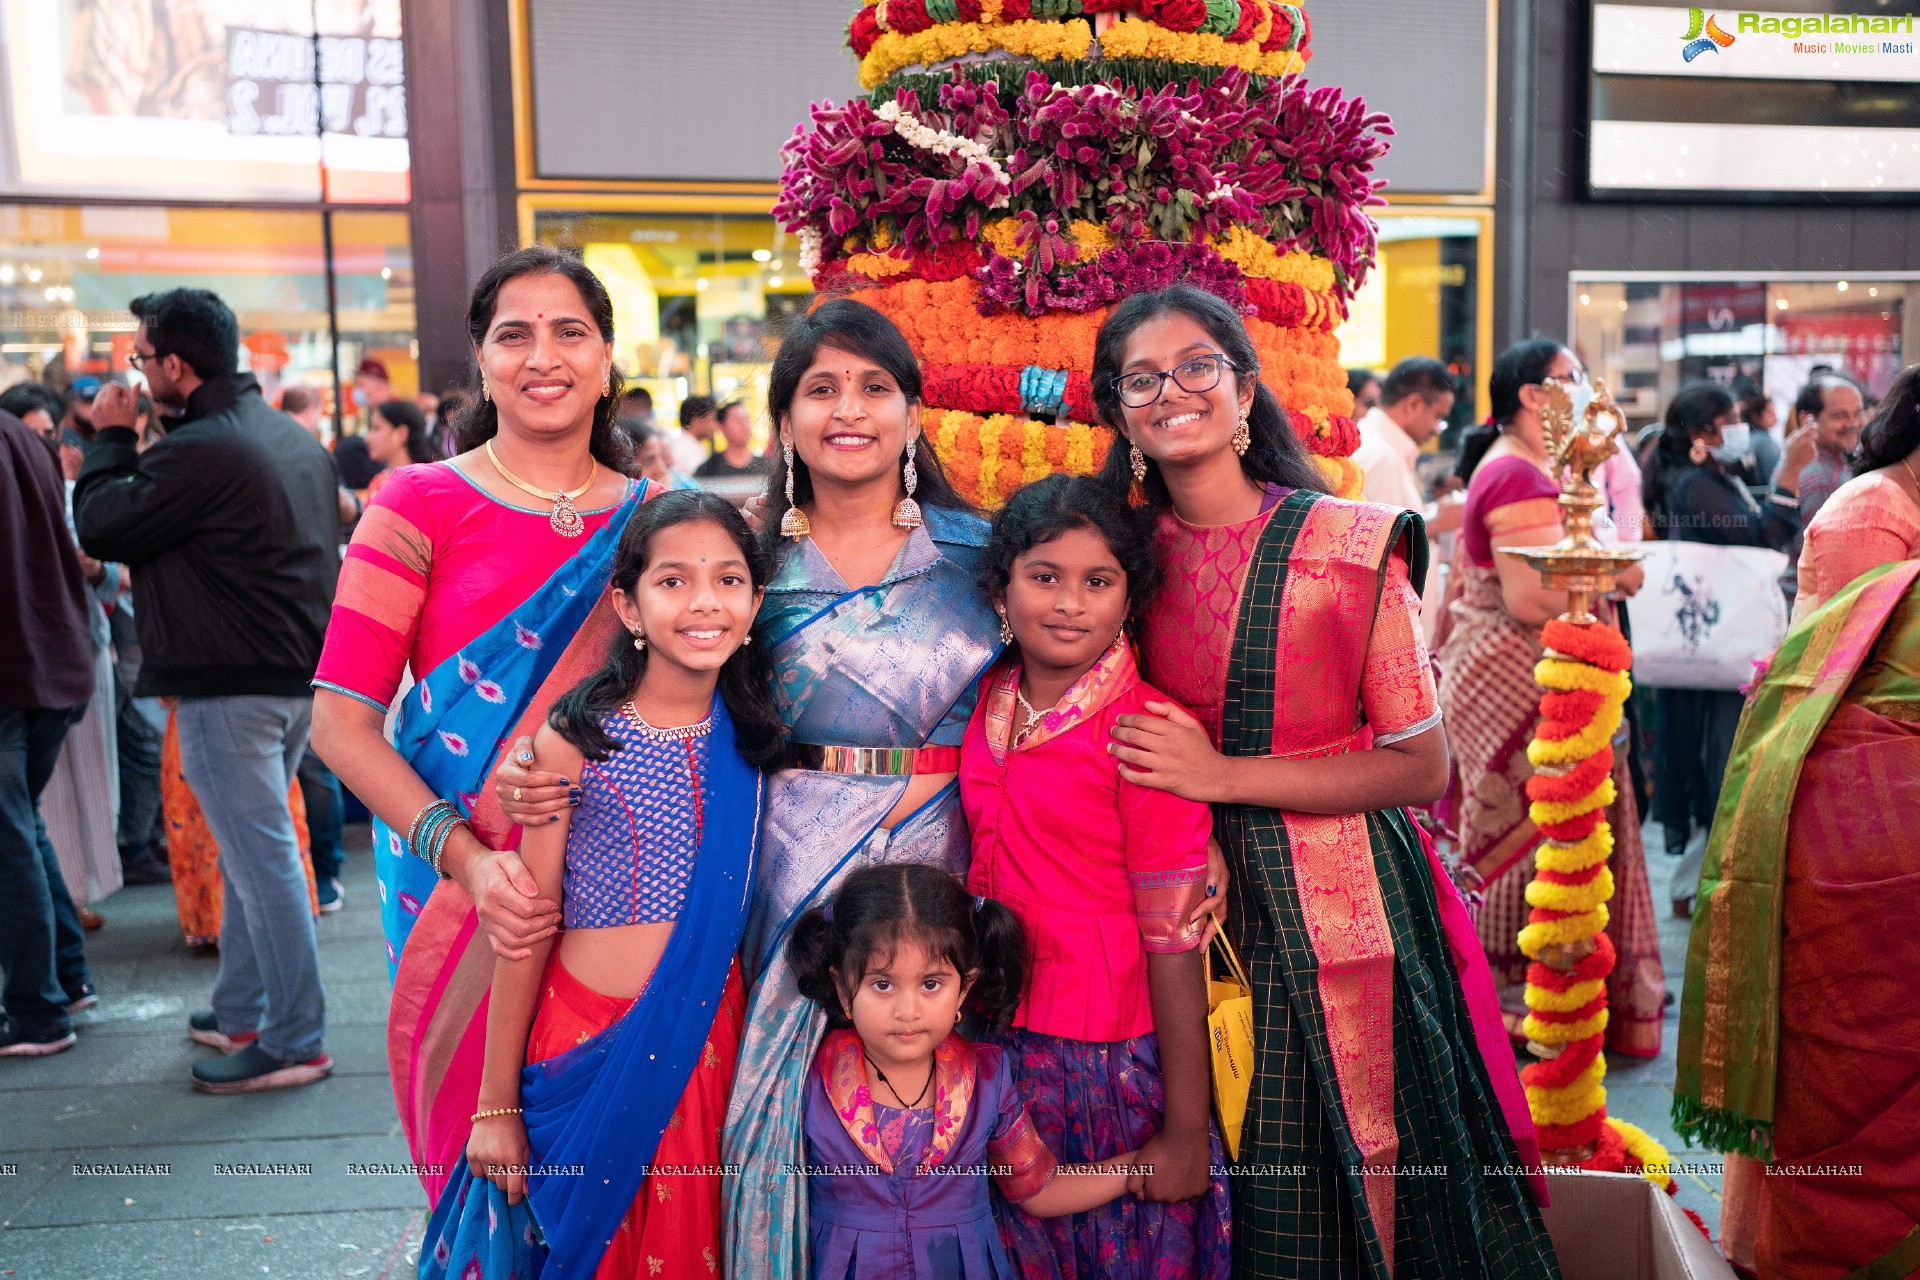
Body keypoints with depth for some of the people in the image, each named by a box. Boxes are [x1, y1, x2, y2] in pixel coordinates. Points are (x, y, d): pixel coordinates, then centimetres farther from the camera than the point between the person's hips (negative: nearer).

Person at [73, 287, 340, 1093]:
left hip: (231, 686, -9)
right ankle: (242, 1009, 31)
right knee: (252, 852, 19)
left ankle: (295, 1041, 4)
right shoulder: (294, 438, 11)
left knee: (262, 858, -3)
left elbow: (100, 526, -10)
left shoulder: (198, 451, -18)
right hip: (296, 674, 9)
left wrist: (110, 436, 2)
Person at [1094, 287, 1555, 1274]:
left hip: (1341, 910, -3)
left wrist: (1224, 774, -17)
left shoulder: (1352, 545, -8)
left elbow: (1422, 766, -8)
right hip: (1195, 909, 3)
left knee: (1361, 1191, 8)